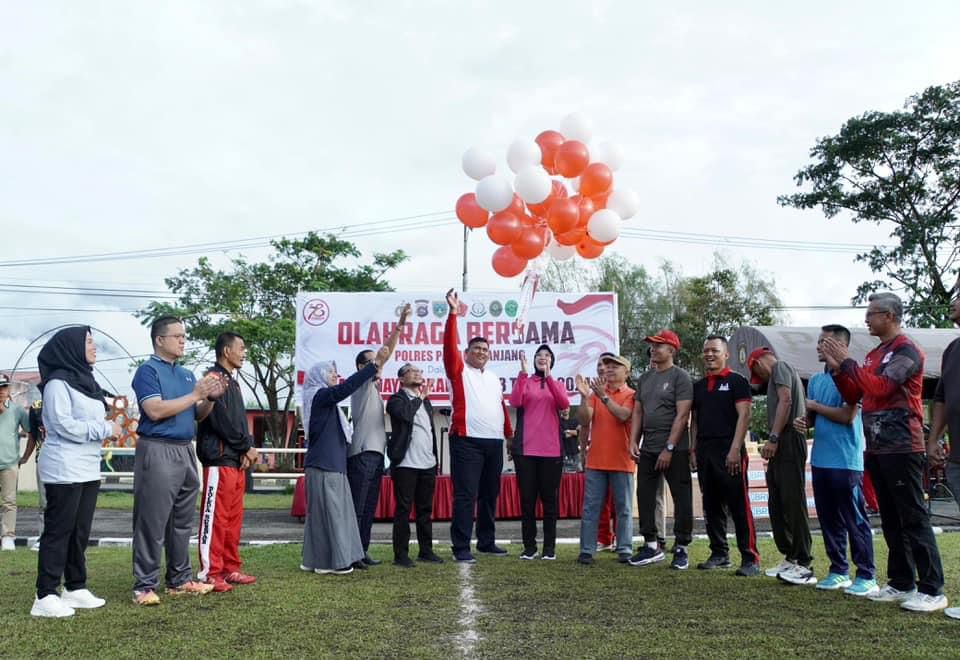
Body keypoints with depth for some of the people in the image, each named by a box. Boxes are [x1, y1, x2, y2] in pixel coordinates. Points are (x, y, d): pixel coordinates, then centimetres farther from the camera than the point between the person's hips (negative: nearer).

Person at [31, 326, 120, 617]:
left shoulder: (86, 380, 16)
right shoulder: (58, 383, -10)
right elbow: (64, 425, -18)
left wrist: (111, 428, 1)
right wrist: (106, 429, -13)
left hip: (88, 470, 8)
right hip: (64, 470, -8)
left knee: (80, 532, 12)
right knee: (58, 531, -4)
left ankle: (75, 588, 20)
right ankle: (45, 597, 2)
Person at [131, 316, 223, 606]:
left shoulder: (187, 374, 17)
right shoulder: (148, 370, -5)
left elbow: (198, 415, 19)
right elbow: (155, 410, -18)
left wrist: (211, 398, 0)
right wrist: (194, 395, -16)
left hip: (186, 451, 8)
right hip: (158, 451, -8)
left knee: (182, 522, 12)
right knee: (152, 523, -4)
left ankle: (180, 580, 21)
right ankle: (145, 586, 3)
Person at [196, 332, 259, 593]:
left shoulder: (232, 381, 20)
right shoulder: (214, 378, -9)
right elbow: (221, 421, -17)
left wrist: (246, 450, 1)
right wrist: (247, 447, -8)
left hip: (237, 460, 9)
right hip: (219, 459, -9)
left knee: (234, 518, 11)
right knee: (214, 517, -5)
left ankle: (230, 569, 18)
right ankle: (209, 573, 0)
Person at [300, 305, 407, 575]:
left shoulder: (327, 399, 19)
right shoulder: (319, 396, -10)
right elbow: (348, 386, -22)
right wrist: (375, 363, -24)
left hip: (334, 464, 10)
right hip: (323, 465, -10)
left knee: (339, 510, 9)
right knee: (328, 511, -6)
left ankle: (343, 557, 13)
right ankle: (328, 560, -1)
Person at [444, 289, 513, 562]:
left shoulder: (494, 378, 21)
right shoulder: (458, 371, 3)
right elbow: (449, 346, -11)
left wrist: (509, 434, 18)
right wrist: (453, 314, -17)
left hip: (494, 442, 6)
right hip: (467, 440, -6)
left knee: (490, 495, 13)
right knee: (465, 495, -7)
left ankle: (487, 542, 25)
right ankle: (461, 548, -3)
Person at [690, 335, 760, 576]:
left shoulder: (737, 381, -1)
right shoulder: (698, 385, 17)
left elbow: (744, 416, -9)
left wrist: (735, 449, -16)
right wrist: (693, 450, 10)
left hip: (729, 451, -6)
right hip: (704, 452, 6)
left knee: (739, 506, -5)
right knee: (711, 506, 9)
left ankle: (750, 559, -1)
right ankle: (719, 554, 19)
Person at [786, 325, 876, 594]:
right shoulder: (816, 380, 14)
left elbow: (848, 415, -18)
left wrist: (814, 406, -7)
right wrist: (803, 421, -4)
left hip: (846, 461, -8)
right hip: (820, 460, 8)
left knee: (854, 521, -2)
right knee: (829, 519, 12)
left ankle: (867, 576, 6)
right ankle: (839, 571, 21)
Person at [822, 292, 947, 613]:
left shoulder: (907, 351, -8)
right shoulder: (873, 355, 18)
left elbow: (881, 386, -22)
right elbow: (853, 396, 17)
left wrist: (847, 362, -15)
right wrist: (837, 369, 4)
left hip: (901, 446, -9)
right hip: (876, 448, 9)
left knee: (914, 517, -7)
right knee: (890, 518, 11)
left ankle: (932, 589, -2)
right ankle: (902, 583, 19)